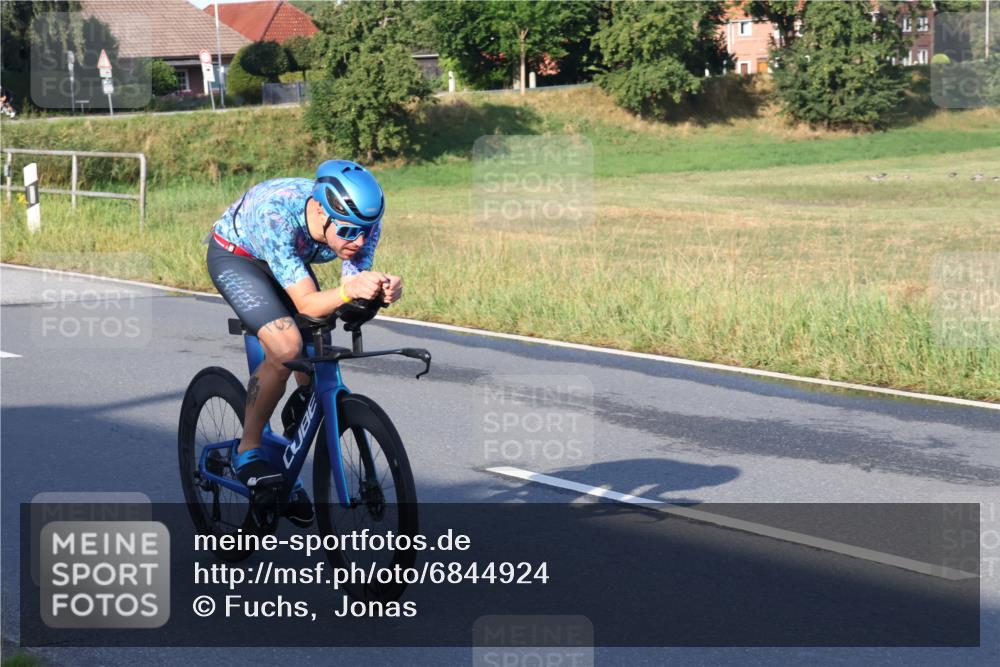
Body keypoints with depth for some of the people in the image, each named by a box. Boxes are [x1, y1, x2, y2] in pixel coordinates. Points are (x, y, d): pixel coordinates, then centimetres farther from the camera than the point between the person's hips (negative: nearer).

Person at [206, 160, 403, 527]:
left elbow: (353, 289, -26)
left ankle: (287, 472, 18)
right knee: (286, 347, -29)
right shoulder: (277, 215, -42)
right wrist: (348, 290, -61)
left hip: (288, 262, 6)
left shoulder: (363, 221, -28)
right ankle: (247, 451, -9)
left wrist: (381, 290, -48)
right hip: (235, 255, -6)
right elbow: (307, 304, -42)